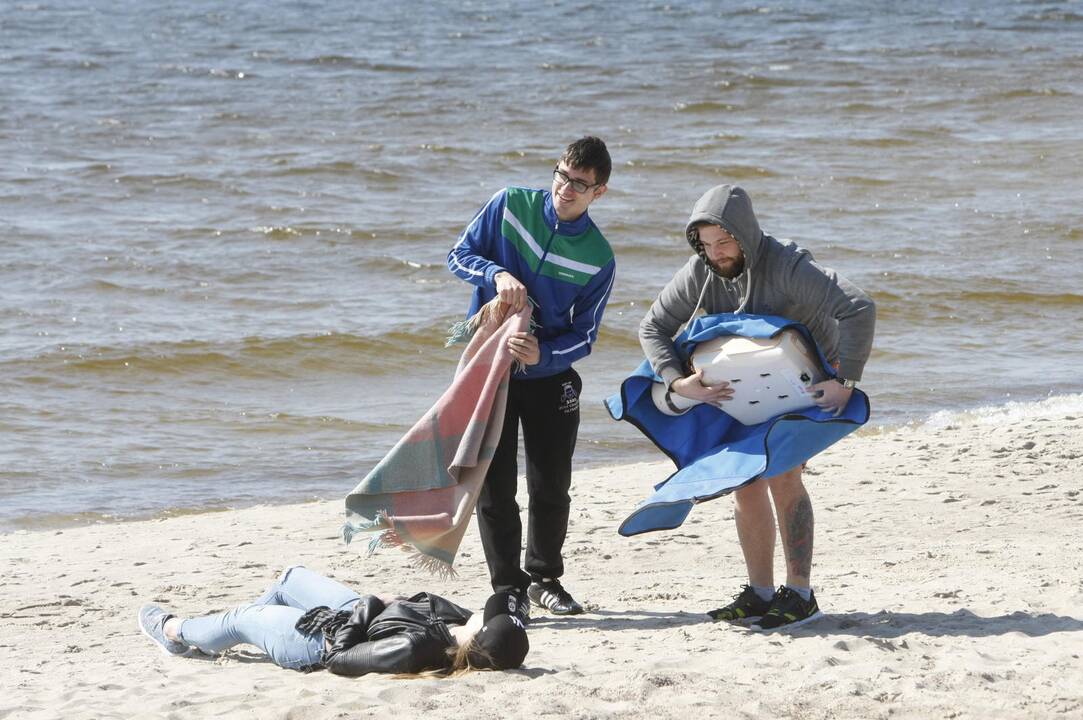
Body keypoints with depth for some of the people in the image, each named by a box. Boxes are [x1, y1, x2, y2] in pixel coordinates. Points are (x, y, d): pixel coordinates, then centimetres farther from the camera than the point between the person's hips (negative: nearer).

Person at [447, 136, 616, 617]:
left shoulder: (599, 259, -7)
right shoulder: (511, 205, -7)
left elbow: (583, 337, -6)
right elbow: (460, 255, -1)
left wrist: (542, 354, -25)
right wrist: (497, 275, -22)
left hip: (549, 375, 1)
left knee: (551, 488, 5)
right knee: (494, 486, -2)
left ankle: (544, 578, 25)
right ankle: (508, 589, 6)